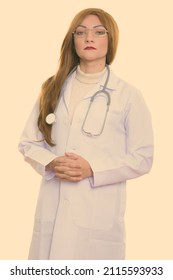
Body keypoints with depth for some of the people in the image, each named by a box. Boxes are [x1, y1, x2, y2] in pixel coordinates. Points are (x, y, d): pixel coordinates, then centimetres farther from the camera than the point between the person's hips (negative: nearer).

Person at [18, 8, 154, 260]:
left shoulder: (128, 94, 0)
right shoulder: (53, 89, 11)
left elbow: (142, 158, 0)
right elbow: (28, 143, 12)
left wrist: (93, 169, -13)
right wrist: (51, 163, -9)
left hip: (99, 213, -3)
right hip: (53, 209, 3)